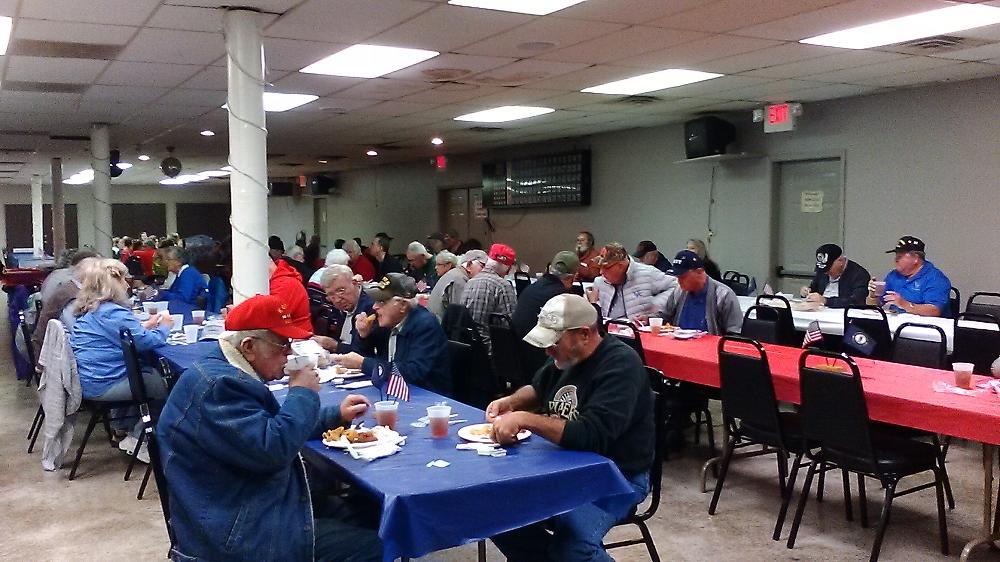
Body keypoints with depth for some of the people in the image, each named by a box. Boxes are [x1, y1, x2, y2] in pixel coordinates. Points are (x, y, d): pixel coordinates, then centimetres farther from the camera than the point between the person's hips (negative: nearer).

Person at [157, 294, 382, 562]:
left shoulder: (223, 372, 12)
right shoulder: (218, 385, -23)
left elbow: (275, 426, 25)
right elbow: (271, 449, -30)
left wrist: (337, 415, 16)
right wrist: (303, 393, -15)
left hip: (245, 515, 11)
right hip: (241, 538, -11)